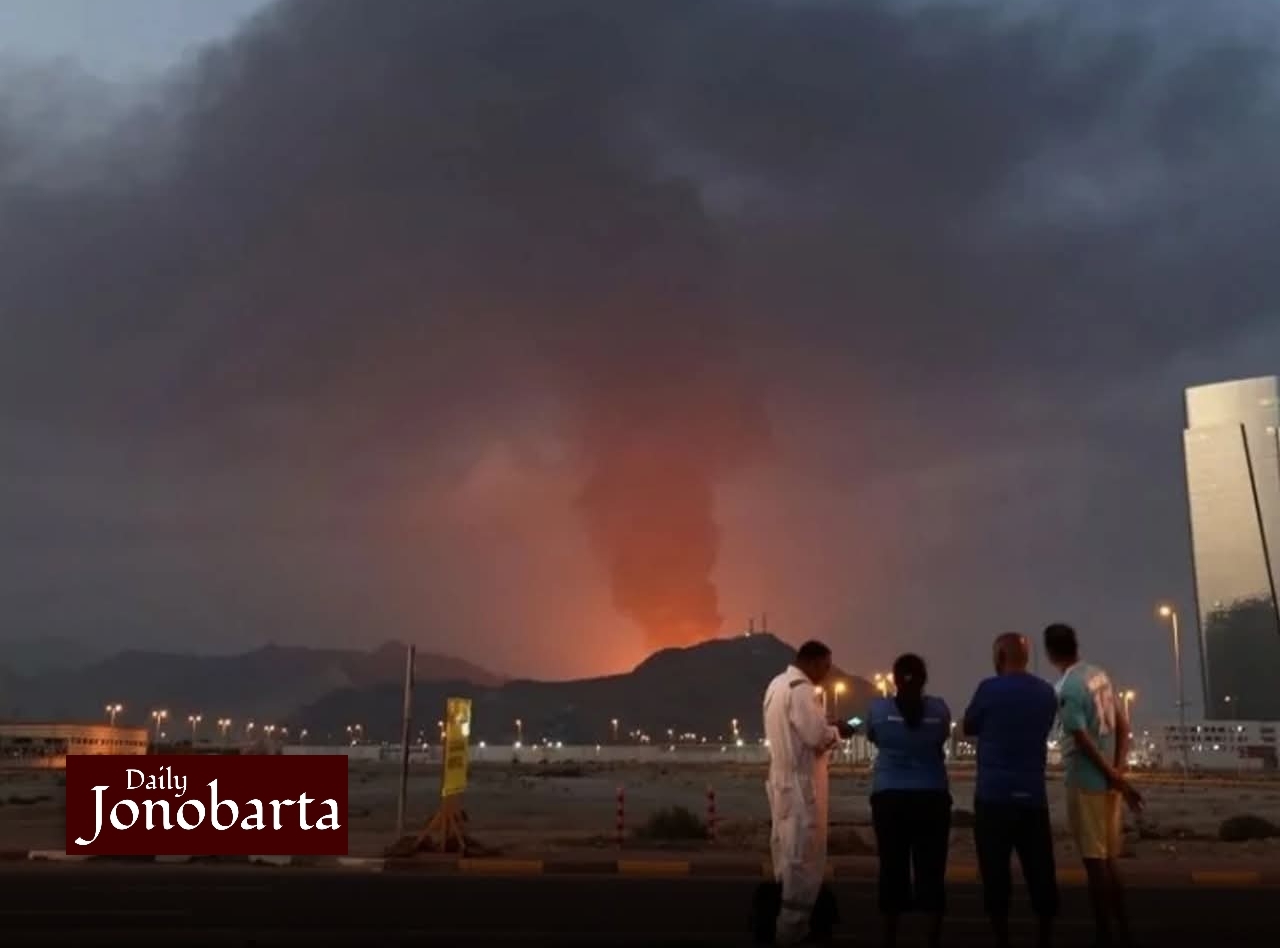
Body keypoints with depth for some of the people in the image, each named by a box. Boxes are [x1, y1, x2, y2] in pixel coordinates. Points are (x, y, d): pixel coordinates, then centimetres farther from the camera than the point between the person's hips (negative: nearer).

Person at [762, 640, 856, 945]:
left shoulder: (777, 684, 12)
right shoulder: (802, 689, -18)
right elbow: (816, 737, -21)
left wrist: (827, 729, 13)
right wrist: (838, 731, -3)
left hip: (782, 778, 10)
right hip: (801, 782, -10)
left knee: (787, 851, 16)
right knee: (804, 855, -2)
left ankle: (784, 920, 24)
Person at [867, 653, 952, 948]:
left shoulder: (878, 708, -3)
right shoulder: (939, 709, -2)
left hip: (889, 797, 0)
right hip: (932, 798, 0)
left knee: (893, 869, 6)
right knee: (931, 870, 6)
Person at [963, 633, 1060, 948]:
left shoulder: (990, 689, -7)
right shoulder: (1047, 693, 6)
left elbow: (968, 727, 5)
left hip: (994, 795, -4)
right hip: (1033, 795, 4)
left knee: (996, 872, 2)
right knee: (1040, 872, 8)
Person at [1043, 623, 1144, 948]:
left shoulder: (1066, 688, -17)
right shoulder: (1100, 675, 8)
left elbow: (1084, 741, -20)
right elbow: (1123, 726, 8)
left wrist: (1115, 777, -13)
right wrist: (1118, 772, 1)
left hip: (1085, 781, -8)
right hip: (1107, 780, 8)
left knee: (1095, 862, 0)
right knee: (1108, 860, 17)